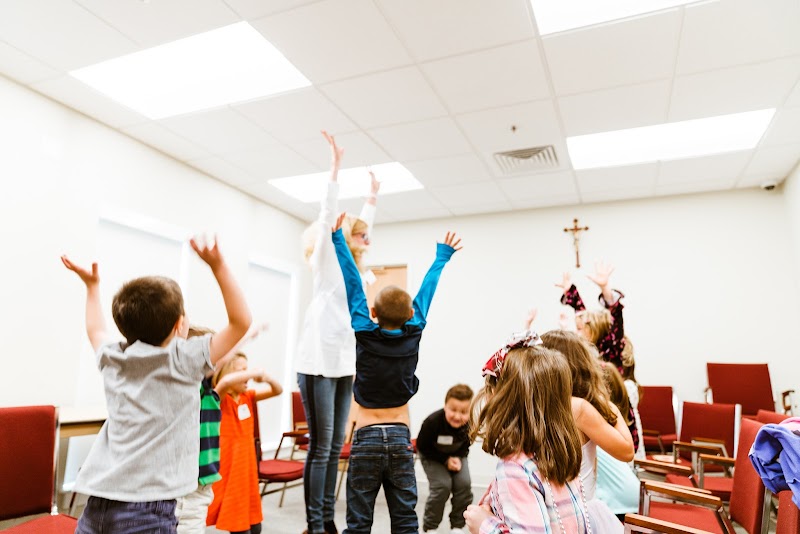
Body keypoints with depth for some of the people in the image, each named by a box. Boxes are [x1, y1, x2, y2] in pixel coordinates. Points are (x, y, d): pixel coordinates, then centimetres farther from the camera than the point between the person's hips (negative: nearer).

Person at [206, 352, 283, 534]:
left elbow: (277, 390, 8)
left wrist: (267, 378, -11)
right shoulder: (220, 399, -15)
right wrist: (255, 372, -29)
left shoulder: (247, 397, 5)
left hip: (247, 468, 7)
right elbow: (225, 382, -38)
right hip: (229, 472, -7)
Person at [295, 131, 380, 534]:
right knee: (320, 447, -2)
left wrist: (372, 197, 38)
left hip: (344, 364, 7)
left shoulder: (357, 271, 16)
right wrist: (335, 168, -11)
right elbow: (328, 217, -10)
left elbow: (362, 225, 31)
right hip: (319, 363, -7)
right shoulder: (327, 263, -1)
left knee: (335, 447, 10)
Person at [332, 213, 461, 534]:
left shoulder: (364, 334, -9)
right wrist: (442, 256, 22)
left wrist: (338, 238, 5)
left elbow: (354, 286, -4)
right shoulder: (413, 335, -4)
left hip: (366, 437, -2)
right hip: (401, 437, 2)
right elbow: (426, 291, 7)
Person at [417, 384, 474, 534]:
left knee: (464, 484, -14)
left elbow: (465, 446, -4)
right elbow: (422, 446, -19)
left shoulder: (470, 425, -26)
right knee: (442, 485, -19)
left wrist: (458, 458, -21)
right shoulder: (432, 422, -35)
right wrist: (445, 460, -22)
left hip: (456, 455, 3)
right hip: (431, 455, -3)